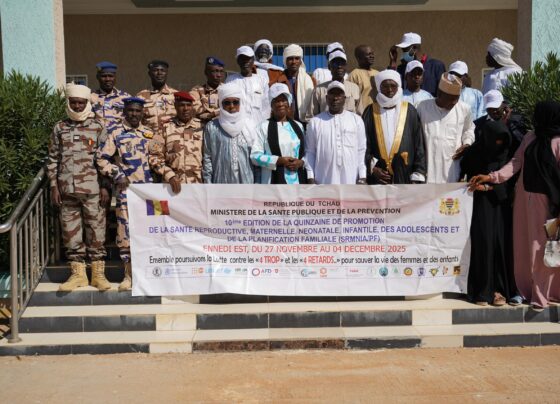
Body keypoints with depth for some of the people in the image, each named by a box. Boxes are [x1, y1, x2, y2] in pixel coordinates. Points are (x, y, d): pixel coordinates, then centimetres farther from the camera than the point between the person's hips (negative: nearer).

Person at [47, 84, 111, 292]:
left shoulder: (98, 127, 3)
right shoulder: (60, 128, 9)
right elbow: (52, 159, 10)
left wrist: (105, 186, -6)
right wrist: (54, 186, 2)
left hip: (92, 189, -2)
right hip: (67, 189, 3)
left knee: (96, 231, 2)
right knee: (71, 233, 7)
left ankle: (98, 274, 11)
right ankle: (78, 274, 17)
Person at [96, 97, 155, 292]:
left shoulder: (149, 133, 11)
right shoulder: (115, 132, 0)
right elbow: (101, 158, -2)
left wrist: (156, 182, 10)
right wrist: (116, 175, -8)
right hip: (126, 189, -3)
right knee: (126, 230, -2)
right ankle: (129, 274, 8)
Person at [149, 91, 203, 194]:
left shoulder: (201, 127, 5)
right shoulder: (165, 128, 2)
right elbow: (155, 156, 1)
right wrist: (170, 176, -10)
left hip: (198, 184, 1)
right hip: (172, 185, -1)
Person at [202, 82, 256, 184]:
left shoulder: (249, 125, 5)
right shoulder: (212, 127, 0)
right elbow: (207, 158, 2)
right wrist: (208, 185, -2)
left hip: (246, 181, 2)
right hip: (222, 182, -2)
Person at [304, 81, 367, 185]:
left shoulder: (356, 120, 4)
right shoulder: (315, 122, 3)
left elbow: (362, 151, 5)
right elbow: (310, 152, 5)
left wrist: (362, 176, 0)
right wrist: (310, 177, 0)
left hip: (350, 181, 1)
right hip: (325, 182, -1)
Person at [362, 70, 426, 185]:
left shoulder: (410, 111, 4)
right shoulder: (370, 112, 4)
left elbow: (419, 145, 3)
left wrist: (418, 176, -3)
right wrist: (372, 167, -7)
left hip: (404, 178, 0)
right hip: (377, 179, 0)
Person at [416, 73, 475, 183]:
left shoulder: (464, 109, 2)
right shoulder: (423, 107, 0)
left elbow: (469, 129, 22)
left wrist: (467, 143, 3)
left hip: (453, 169, 1)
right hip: (429, 168, -1)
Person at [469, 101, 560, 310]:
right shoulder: (530, 137, 7)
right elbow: (516, 163, 4)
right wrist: (492, 177, -9)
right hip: (525, 198, 6)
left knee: (542, 248, 3)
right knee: (524, 245, 11)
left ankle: (541, 294, 15)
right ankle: (527, 288, 24)